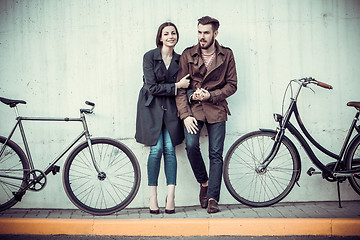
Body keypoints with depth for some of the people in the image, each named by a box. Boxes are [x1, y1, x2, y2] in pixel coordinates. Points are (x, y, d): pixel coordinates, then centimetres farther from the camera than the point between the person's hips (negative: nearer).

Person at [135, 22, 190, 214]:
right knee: (156, 149, -10)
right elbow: (151, 87, -11)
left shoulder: (179, 60, 8)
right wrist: (177, 86, -12)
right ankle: (153, 197, 1)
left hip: (170, 107, 3)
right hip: (151, 106, -3)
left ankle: (171, 197, -4)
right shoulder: (150, 57, -5)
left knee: (170, 148, -7)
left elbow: (183, 85, 12)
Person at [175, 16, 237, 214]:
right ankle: (203, 182, 5)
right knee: (191, 145, -20)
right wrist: (185, 115, -10)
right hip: (193, 107, 0)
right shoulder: (187, 55, 3)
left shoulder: (226, 55, 4)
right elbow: (180, 88, 1)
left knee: (216, 154, -5)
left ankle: (212, 198, 1)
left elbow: (232, 85, 6)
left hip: (216, 109, 0)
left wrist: (210, 95, -10)